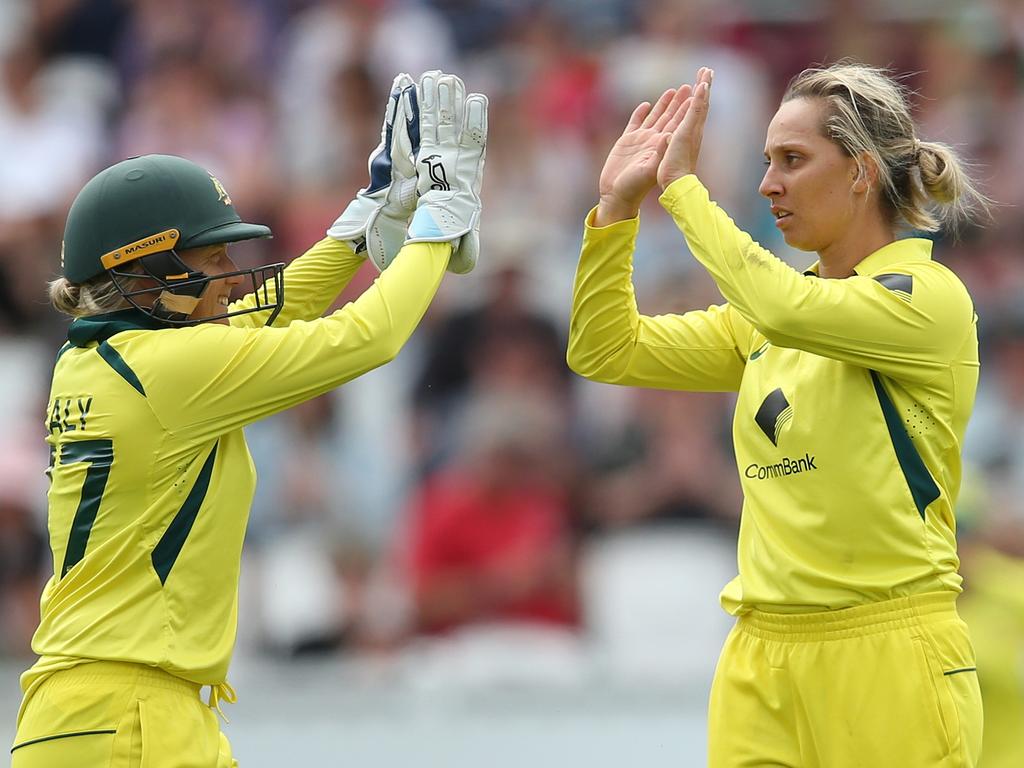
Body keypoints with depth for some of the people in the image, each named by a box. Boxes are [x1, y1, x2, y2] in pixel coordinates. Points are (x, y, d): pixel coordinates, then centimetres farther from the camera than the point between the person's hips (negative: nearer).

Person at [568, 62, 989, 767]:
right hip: (760, 658, 6)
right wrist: (618, 204, 2)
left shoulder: (931, 296, -8)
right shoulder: (760, 323, 15)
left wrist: (682, 187, -16)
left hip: (884, 655, -6)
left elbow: (789, 310, -25)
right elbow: (605, 351, 12)